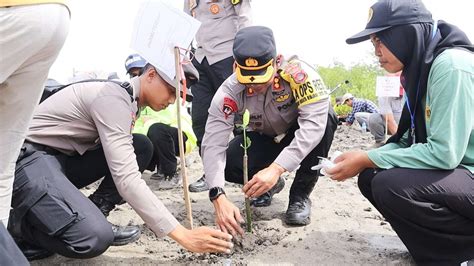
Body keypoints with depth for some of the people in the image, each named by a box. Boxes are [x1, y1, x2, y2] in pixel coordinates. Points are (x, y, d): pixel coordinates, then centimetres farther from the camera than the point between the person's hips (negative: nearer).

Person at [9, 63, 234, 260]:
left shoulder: (130, 100, 9)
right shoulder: (114, 97, -22)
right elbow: (126, 178, -30)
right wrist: (182, 235, -32)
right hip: (29, 159, -9)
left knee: (141, 147, -2)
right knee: (95, 238, -29)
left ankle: (91, 218, 1)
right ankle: (19, 219, -1)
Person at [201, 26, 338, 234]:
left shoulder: (296, 72, -34)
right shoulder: (229, 91, -27)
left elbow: (315, 121, -43)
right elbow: (214, 143, -31)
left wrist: (276, 168, -52)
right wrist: (218, 197, -44)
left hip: (300, 135, -1)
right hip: (263, 139, 2)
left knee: (325, 119, -34)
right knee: (228, 165, -26)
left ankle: (300, 194, -12)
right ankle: (271, 185, 10)